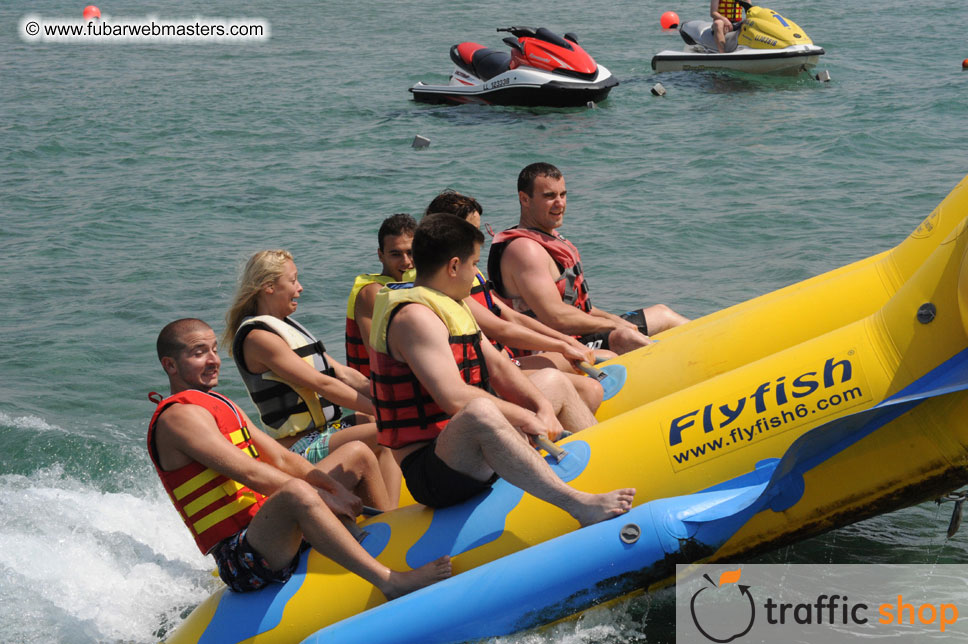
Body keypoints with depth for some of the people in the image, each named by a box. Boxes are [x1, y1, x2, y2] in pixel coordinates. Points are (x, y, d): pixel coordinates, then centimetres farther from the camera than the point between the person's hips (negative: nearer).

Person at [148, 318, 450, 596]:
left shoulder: (224, 407, 19)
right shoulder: (180, 416, -12)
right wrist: (324, 496, -19)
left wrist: (336, 489, -2)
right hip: (241, 559, -10)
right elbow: (249, 473, -20)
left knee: (357, 453, 17)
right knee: (296, 491, -41)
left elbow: (280, 459, 13)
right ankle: (391, 581, -47)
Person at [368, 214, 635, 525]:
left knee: (561, 392, 20)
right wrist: (526, 418, -19)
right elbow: (455, 398, -26)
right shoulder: (414, 316, -15)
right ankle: (578, 505, -51)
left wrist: (544, 407, -3)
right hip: (427, 473, -11)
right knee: (479, 412, -41)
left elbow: (498, 368, 14)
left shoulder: (452, 307, 17)